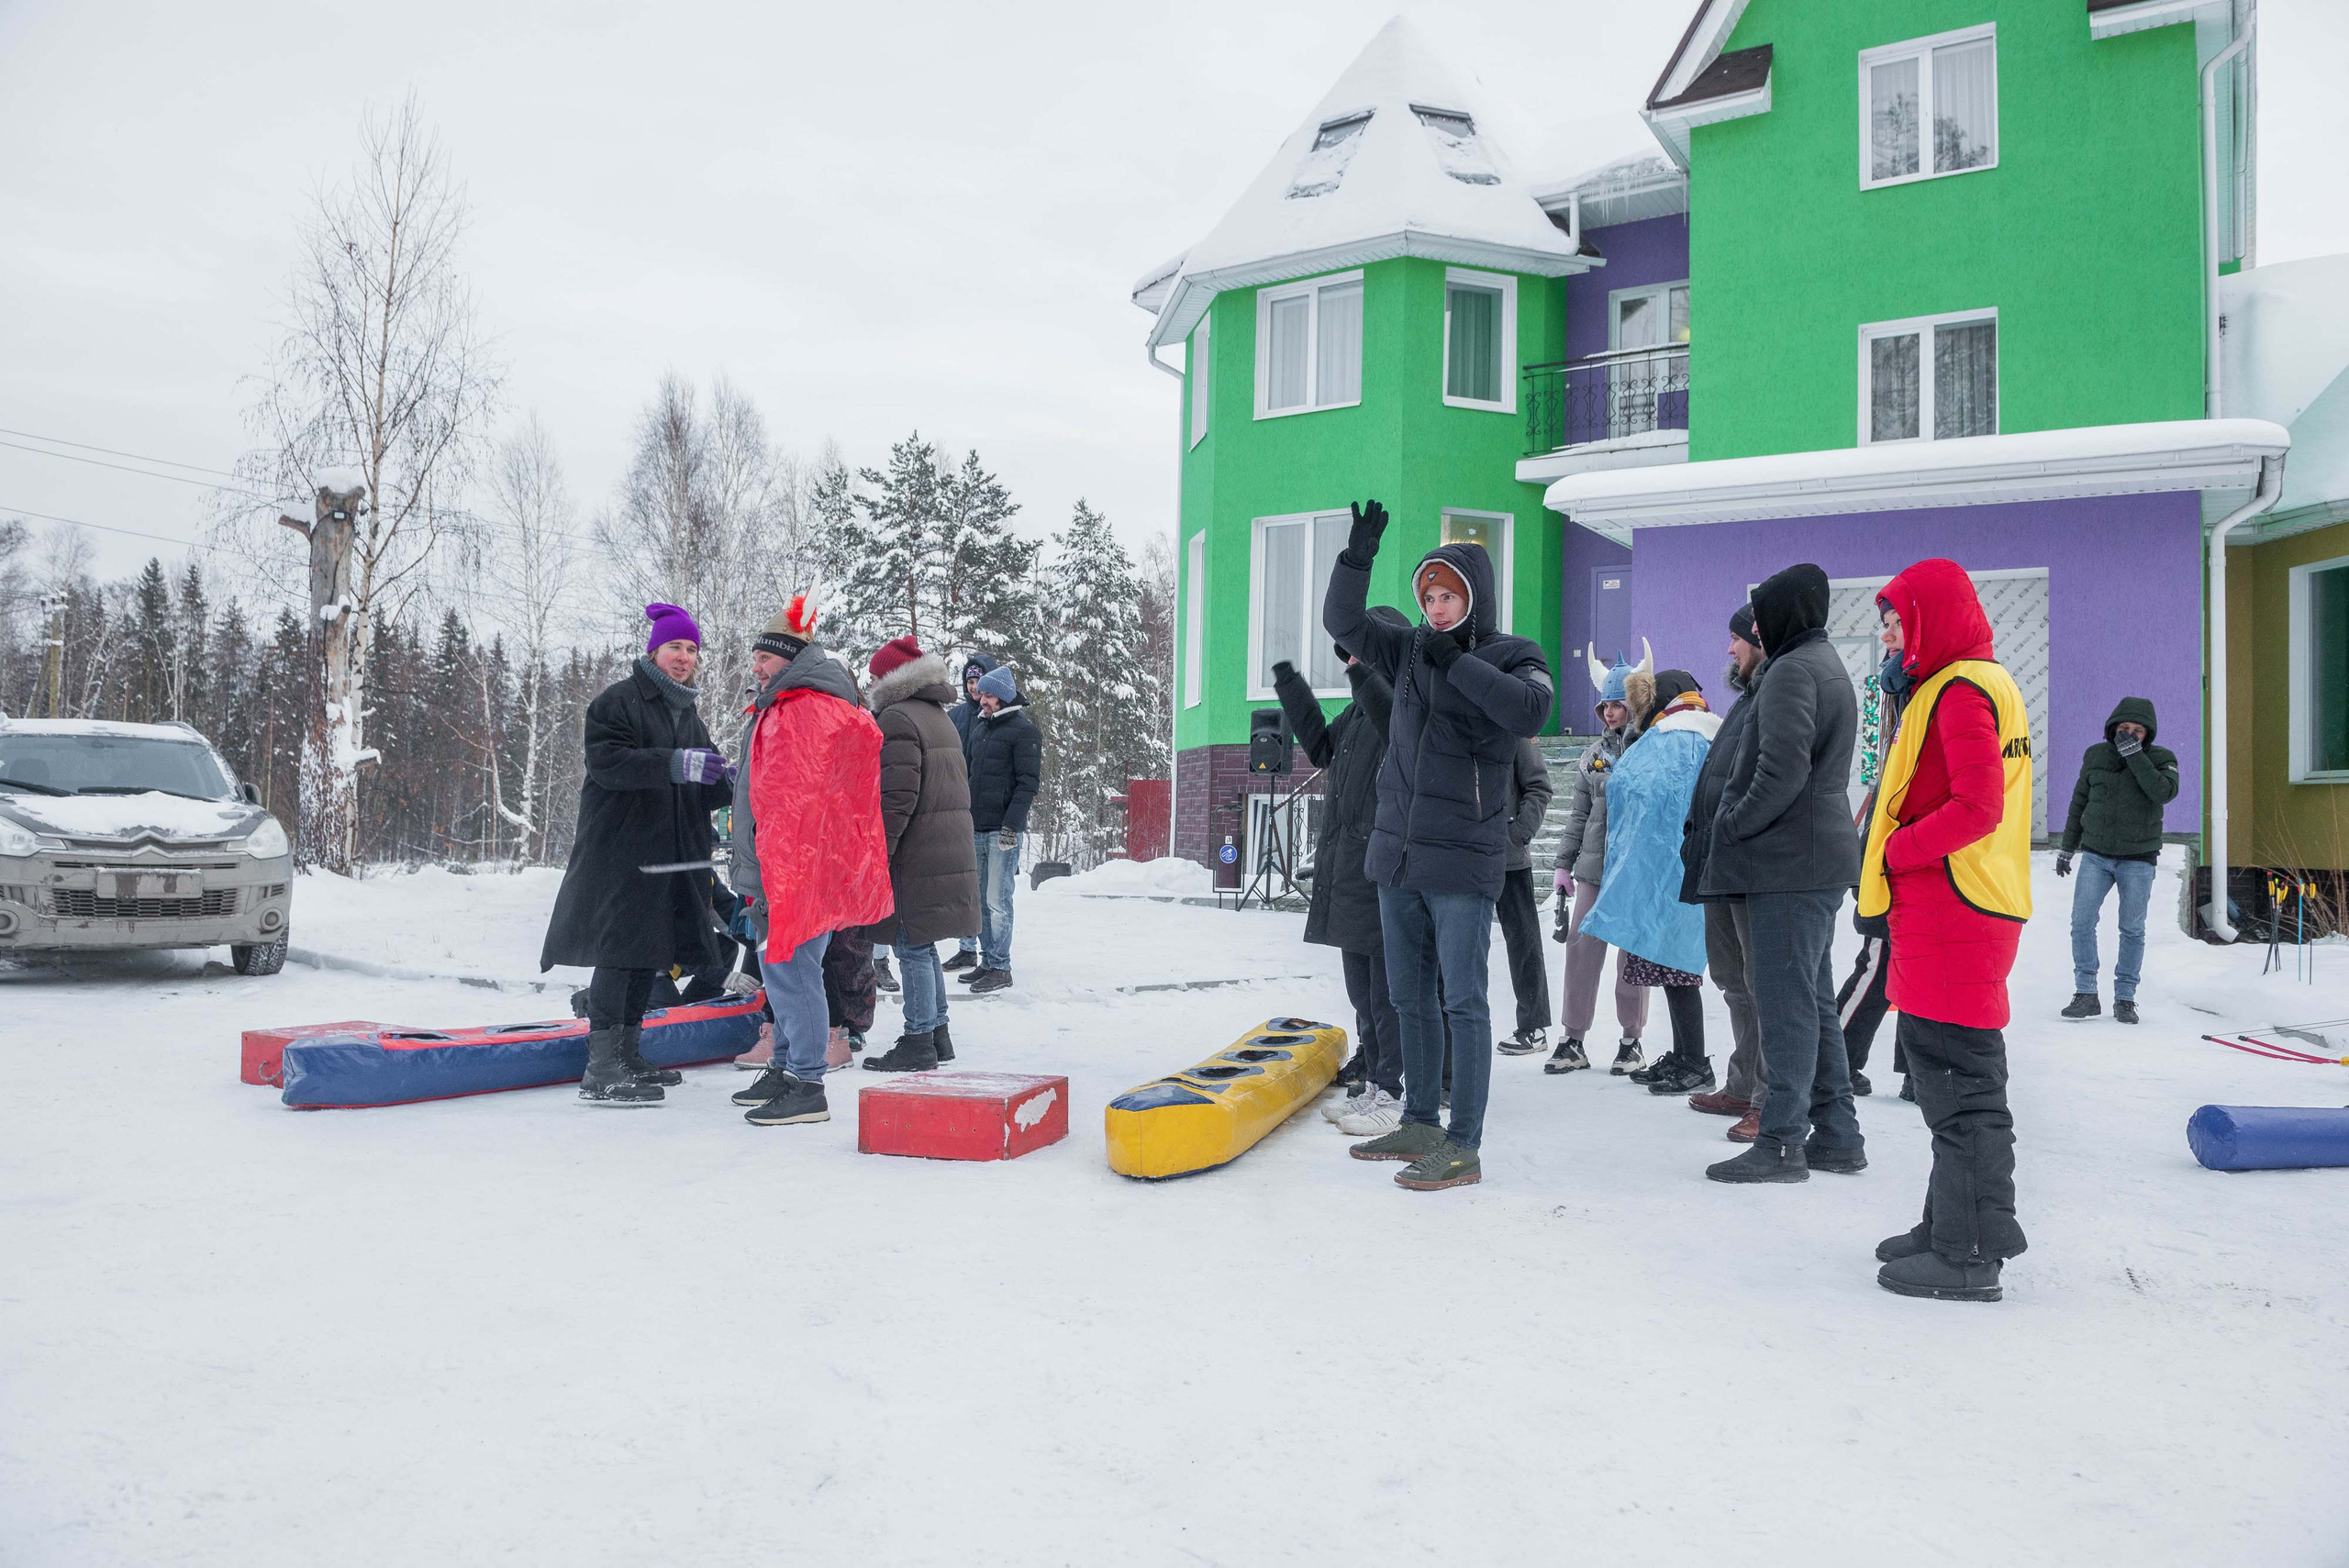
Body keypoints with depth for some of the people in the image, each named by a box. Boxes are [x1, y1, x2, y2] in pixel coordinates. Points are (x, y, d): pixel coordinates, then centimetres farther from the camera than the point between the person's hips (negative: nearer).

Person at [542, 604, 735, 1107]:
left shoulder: (689, 715, 21)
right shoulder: (617, 701, -4)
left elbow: (698, 795, 21)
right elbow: (606, 761, -19)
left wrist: (725, 783, -2)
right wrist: (674, 764, -30)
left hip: (669, 856, 8)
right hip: (619, 852, -8)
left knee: (649, 952, 12)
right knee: (619, 952, -12)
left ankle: (628, 1055, 23)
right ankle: (601, 1070, -10)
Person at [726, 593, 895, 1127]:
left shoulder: (808, 712, -15)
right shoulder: (779, 709, 20)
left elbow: (801, 803, -22)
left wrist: (777, 879, -24)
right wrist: (756, 875, 25)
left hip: (797, 870, -11)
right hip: (776, 872, 11)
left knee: (790, 971, -9)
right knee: (783, 969, 17)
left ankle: (807, 1089, -3)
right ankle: (785, 1071, 28)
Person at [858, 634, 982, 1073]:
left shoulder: (897, 719, -12)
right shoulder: (940, 717, 19)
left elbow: (896, 798, -19)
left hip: (916, 857, -9)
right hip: (952, 851, 9)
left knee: (914, 949, -5)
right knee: (923, 947, 16)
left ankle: (918, 1043, -1)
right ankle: (937, 1033, 23)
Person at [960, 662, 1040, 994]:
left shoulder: (1023, 729, -6)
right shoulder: (979, 725, 17)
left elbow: (1028, 781, -12)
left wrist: (1011, 824, -18)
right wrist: (965, 818, 18)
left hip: (1003, 830, -8)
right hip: (977, 828, 8)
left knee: (997, 901, -7)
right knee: (981, 900, 10)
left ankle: (1000, 968, -1)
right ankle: (988, 962, 18)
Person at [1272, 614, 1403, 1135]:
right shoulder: (1360, 708, 19)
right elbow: (1322, 748, 33)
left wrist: (1364, 676, -33)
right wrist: (1290, 687, 28)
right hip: (1348, 868, 9)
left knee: (1389, 985, -5)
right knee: (1362, 987, 15)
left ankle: (1396, 1095, 3)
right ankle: (1374, 1084, 25)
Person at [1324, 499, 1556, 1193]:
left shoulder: (1511, 655, -3)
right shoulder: (1410, 650, 12)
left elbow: (1531, 710, -23)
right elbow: (1343, 623, 10)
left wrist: (1460, 663, -18)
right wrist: (1359, 556, -3)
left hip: (1463, 862, -6)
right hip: (1396, 856, 6)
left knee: (1463, 1003, -5)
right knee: (1409, 998, 14)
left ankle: (1463, 1147, 1)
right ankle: (1420, 1123, 27)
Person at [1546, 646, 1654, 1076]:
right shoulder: (1594, 753, 13)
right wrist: (1565, 864, 13)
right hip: (1594, 864, 4)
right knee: (1581, 945, 1)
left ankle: (1631, 1040, 16)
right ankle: (1573, 1040, 9)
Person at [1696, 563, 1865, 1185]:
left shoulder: (1792, 669, -13)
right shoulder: (1827, 664, 21)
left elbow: (1783, 770, -24)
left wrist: (1733, 825, -11)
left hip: (1790, 861, -10)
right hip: (1819, 859, 10)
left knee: (1785, 1000, -6)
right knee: (1814, 999, 14)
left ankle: (1781, 1142, 0)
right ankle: (1836, 1135, 20)